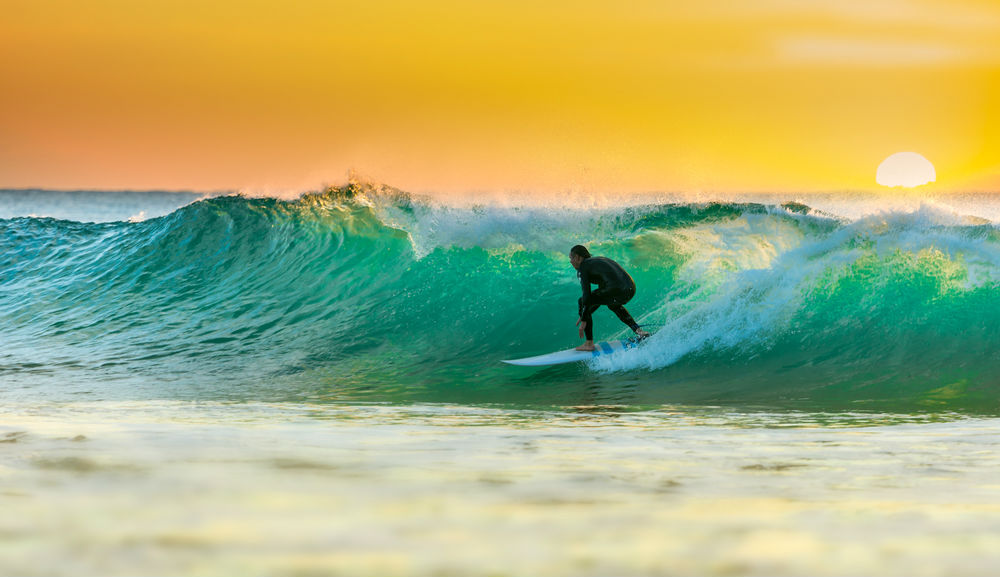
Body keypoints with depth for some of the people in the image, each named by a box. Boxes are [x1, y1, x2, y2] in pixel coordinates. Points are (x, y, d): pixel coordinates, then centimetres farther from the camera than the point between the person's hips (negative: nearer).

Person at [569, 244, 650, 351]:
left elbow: (587, 294, -5)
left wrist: (583, 320, -2)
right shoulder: (598, 260, 30)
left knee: (582, 302, 9)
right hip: (631, 288, 9)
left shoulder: (583, 267, 4)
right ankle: (638, 331, 28)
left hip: (616, 290, -9)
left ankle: (589, 344, 10)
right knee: (613, 304, 40)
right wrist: (584, 315, 40)